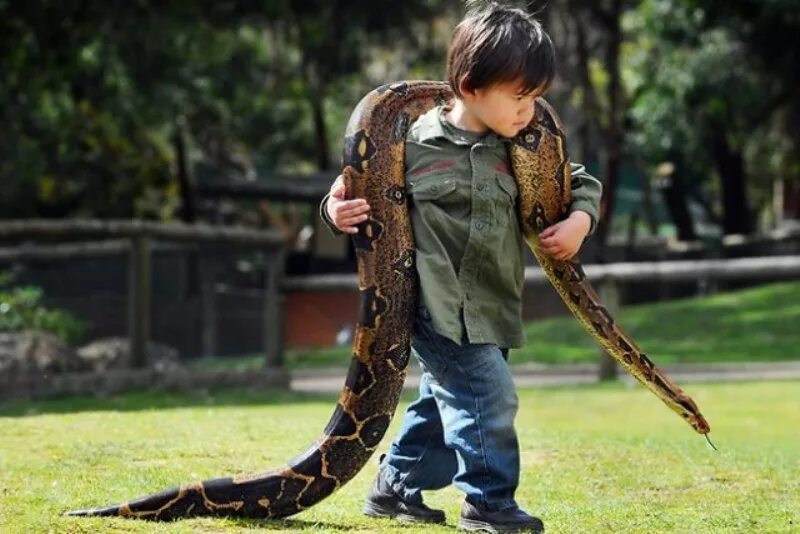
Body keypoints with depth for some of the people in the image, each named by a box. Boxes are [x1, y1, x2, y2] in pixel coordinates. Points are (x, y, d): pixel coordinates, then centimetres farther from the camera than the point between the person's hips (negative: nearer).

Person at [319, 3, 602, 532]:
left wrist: (580, 220, -1)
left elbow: (581, 182, 17)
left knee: (445, 402, 16)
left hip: (490, 307, 7)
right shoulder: (413, 144, -9)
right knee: (488, 395, -14)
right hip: (438, 304, -7)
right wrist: (337, 209, -20)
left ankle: (395, 488, 32)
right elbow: (361, 187, 0)